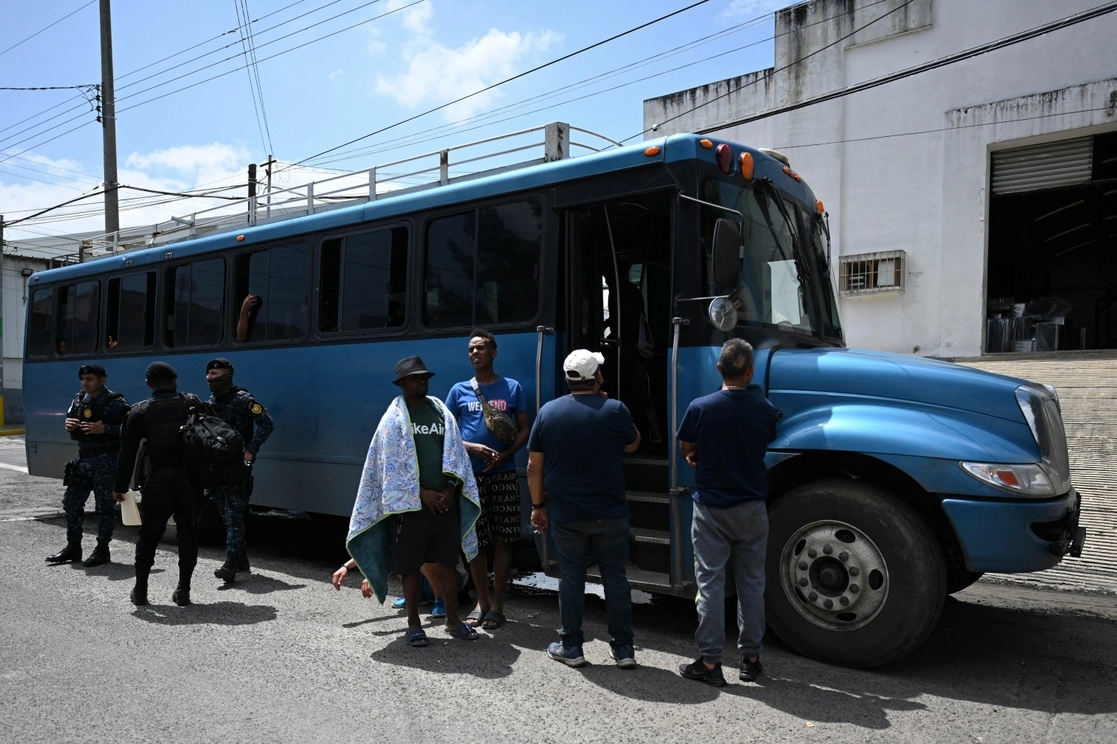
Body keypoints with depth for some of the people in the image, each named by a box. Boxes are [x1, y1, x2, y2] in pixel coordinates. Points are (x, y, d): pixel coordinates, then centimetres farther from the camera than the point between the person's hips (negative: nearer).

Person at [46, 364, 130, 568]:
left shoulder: (116, 403, -11)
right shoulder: (79, 400, 11)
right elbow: (70, 419, 25)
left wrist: (104, 429, -26)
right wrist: (69, 424, 2)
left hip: (106, 461, -8)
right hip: (83, 459, 8)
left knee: (104, 505, -1)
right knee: (71, 502, 11)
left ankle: (102, 549, 9)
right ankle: (73, 548, 23)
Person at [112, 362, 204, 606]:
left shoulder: (140, 411, 1)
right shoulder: (192, 403, 3)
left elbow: (128, 451, 1)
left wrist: (120, 486, 7)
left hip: (159, 479, 0)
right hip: (190, 478, 1)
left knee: (149, 534, 13)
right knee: (188, 533, 9)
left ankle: (140, 590, 18)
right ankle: (183, 590, 11)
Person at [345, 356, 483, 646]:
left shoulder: (441, 412, 10)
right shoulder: (394, 418, -1)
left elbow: (456, 454, 9)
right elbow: (392, 464, -6)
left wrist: (451, 488, -5)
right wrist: (421, 493, -12)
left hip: (445, 502, 3)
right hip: (410, 504, -3)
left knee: (448, 562, 8)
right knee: (410, 565, 6)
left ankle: (453, 620, 21)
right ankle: (413, 623, 19)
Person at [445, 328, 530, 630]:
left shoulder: (512, 388, 6)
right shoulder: (459, 390, 7)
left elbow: (524, 430, 6)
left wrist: (505, 455, -11)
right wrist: (473, 448, -11)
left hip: (504, 475, -1)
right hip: (471, 476, 1)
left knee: (502, 540, 2)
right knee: (475, 541, 6)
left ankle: (497, 604, 13)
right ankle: (482, 601, 21)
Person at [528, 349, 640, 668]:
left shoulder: (548, 412, -3)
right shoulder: (615, 410, -10)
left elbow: (534, 467, 0)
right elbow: (633, 445, 10)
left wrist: (538, 505, 11)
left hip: (565, 515, 1)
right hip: (610, 513, -1)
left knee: (571, 578, 11)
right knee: (615, 578, 10)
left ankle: (571, 648, 20)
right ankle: (623, 649, 17)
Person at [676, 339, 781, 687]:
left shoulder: (700, 408, -14)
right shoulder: (765, 409, -7)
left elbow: (687, 451, -1)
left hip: (710, 509, -2)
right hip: (752, 509, 2)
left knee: (710, 584, 5)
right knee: (751, 585, 13)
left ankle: (709, 662, 9)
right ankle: (750, 658, 22)